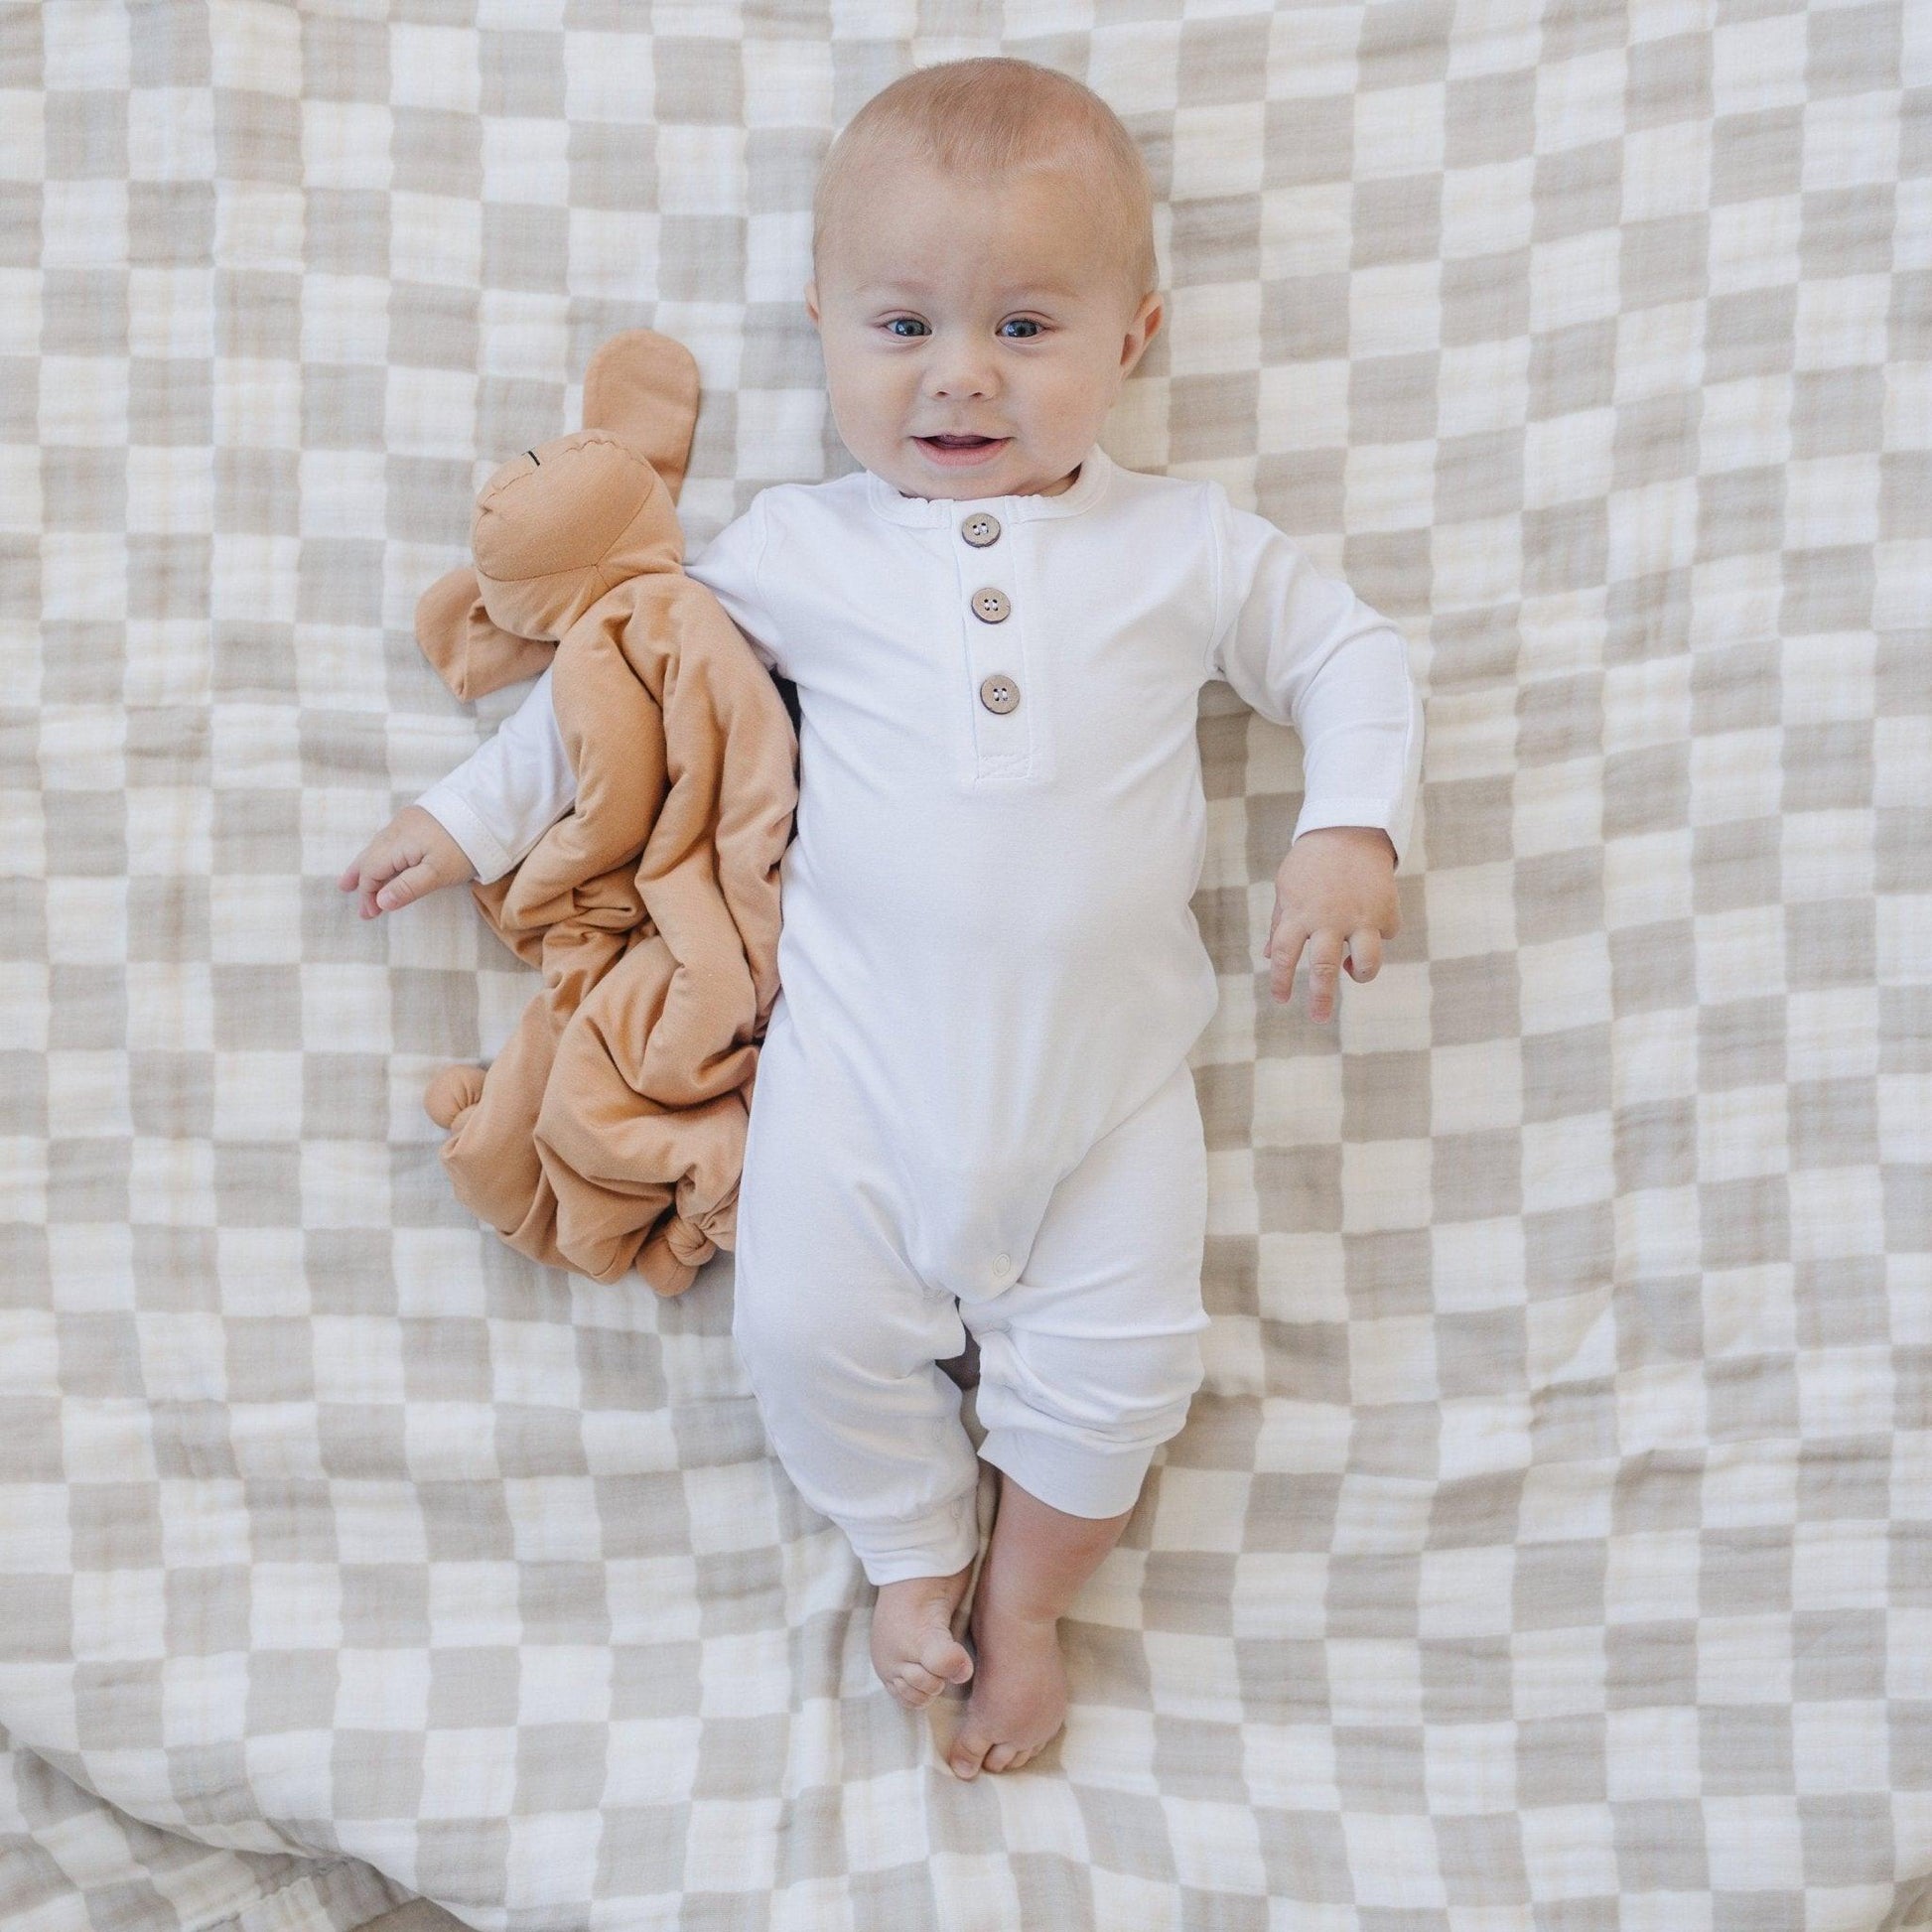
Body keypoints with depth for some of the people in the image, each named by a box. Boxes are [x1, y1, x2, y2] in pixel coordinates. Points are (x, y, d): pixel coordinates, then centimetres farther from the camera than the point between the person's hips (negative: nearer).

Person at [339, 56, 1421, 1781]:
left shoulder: (1184, 545, 3)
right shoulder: (804, 550, 4)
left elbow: (1350, 659, 10)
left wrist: (1351, 832, -7)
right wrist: (476, 814, 14)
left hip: (1109, 1056, 0)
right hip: (863, 1040, 1)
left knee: (1117, 1359, 0)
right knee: (812, 1325, -3)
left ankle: (1026, 1597, 29)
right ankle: (916, 1562, 27)